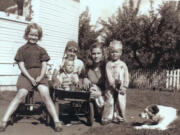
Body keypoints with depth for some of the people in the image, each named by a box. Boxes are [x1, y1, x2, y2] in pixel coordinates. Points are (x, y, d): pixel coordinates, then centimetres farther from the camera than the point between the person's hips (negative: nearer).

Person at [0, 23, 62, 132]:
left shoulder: (41, 50, 14)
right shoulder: (22, 49, 10)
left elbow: (44, 65, 8)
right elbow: (21, 65, 2)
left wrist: (40, 77, -10)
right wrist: (30, 78, -10)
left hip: (40, 75, 1)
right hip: (26, 75, 0)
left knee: (45, 95, -18)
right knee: (21, 94, -19)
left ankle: (57, 121, -14)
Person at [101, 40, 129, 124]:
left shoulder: (123, 64, 5)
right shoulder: (109, 64, -1)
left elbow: (126, 77, 3)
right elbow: (109, 77, -9)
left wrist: (124, 87, -7)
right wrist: (114, 85, -16)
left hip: (121, 88, 2)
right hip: (110, 88, -2)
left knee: (121, 103, 5)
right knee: (109, 102, -1)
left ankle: (119, 117, 20)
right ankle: (107, 117, 10)